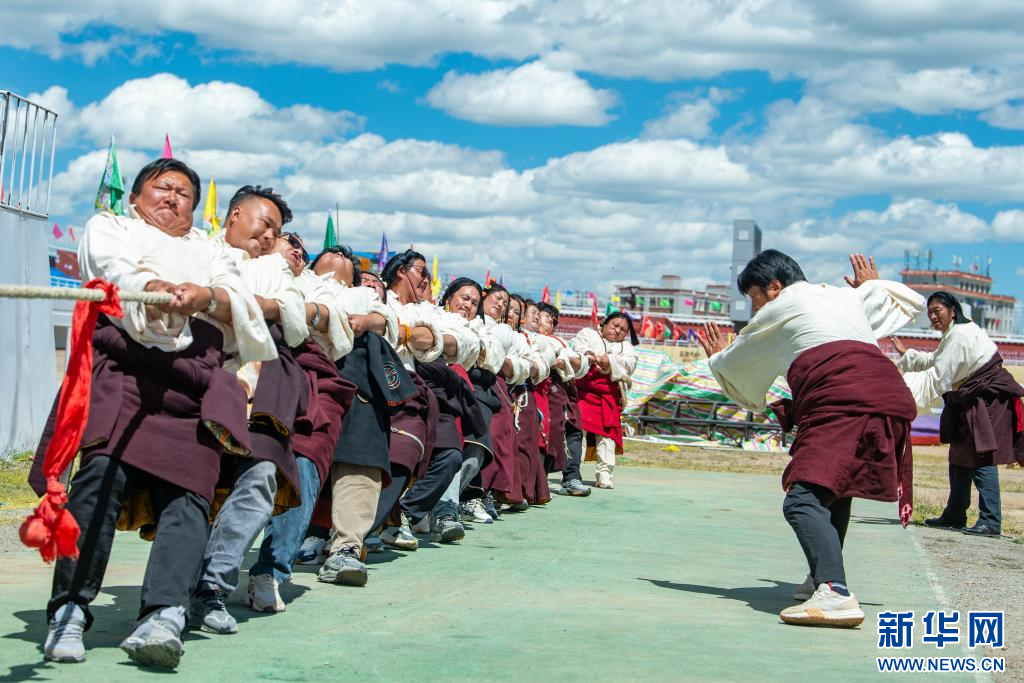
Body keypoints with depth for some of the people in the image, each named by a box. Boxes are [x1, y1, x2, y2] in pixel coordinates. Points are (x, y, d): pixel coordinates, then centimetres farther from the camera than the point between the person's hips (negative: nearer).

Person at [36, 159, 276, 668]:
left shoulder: (211, 253, 33)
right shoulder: (108, 228, 27)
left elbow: (242, 305, 12)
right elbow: (121, 272, 3)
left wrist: (207, 296, -12)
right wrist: (161, 292, -20)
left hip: (195, 384, 2)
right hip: (122, 366, -2)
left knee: (188, 491, -18)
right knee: (103, 473, -22)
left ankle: (164, 616, -29)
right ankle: (69, 612, -19)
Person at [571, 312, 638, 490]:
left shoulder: (626, 346, 25)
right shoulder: (588, 333, 18)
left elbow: (630, 362, 3)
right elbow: (577, 345, -3)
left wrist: (610, 361, -17)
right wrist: (586, 354, -27)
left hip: (610, 395, 3)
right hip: (584, 388, -3)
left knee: (607, 431, -3)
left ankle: (605, 474, 1)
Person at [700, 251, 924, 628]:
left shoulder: (781, 306, 15)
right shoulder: (846, 296, 31)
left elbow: (734, 361, 28)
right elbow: (911, 301, 44)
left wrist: (718, 357, 50)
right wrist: (872, 286, 59)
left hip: (842, 402, -8)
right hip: (893, 400, 8)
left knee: (804, 500, -17)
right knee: (835, 490, 27)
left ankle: (835, 593, -36)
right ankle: (824, 577, 34)